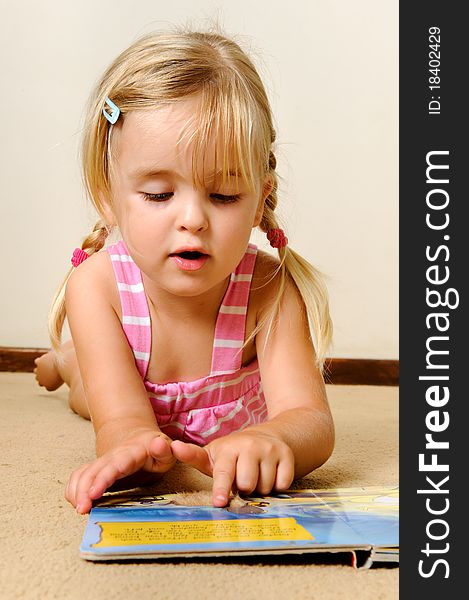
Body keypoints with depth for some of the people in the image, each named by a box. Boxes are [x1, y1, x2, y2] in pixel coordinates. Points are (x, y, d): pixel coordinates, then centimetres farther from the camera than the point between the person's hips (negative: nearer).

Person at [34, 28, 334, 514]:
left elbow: (311, 421, -47)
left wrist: (265, 442, -72)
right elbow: (122, 419, -43)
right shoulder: (97, 284, -38)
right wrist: (133, 444, -69)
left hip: (229, 427, 0)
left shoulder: (269, 290, -40)